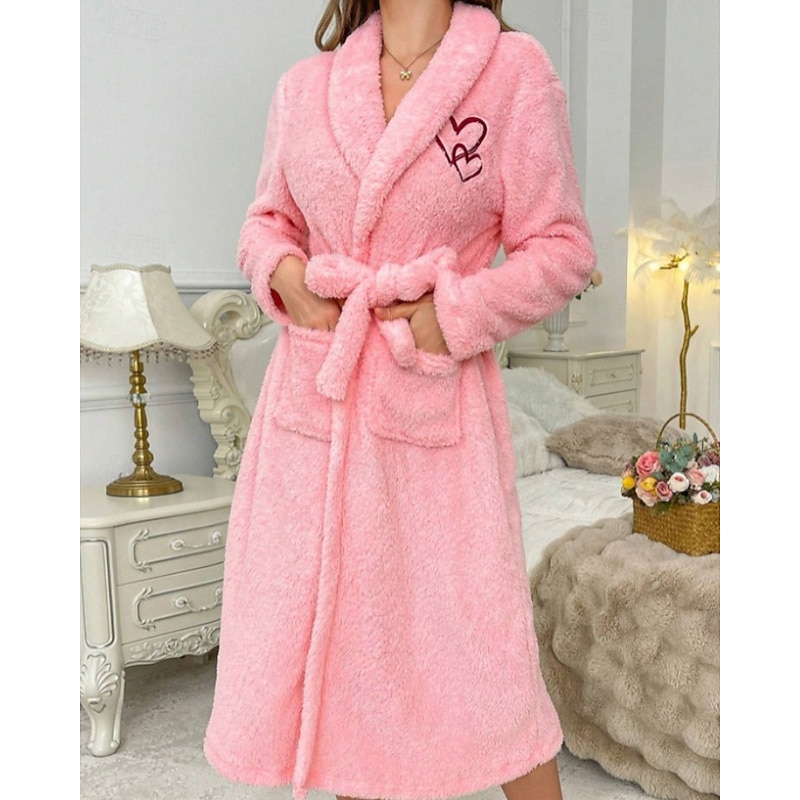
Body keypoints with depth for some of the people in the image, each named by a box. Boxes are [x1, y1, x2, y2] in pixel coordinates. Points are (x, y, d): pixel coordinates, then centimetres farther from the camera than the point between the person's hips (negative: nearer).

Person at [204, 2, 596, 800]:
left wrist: (447, 318, -13)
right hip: (313, 397, 4)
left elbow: (562, 249, -2)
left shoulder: (515, 71, -3)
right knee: (316, 637, 15)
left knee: (478, 646, 5)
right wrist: (283, 272, -2)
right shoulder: (304, 85, 8)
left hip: (436, 405, -4)